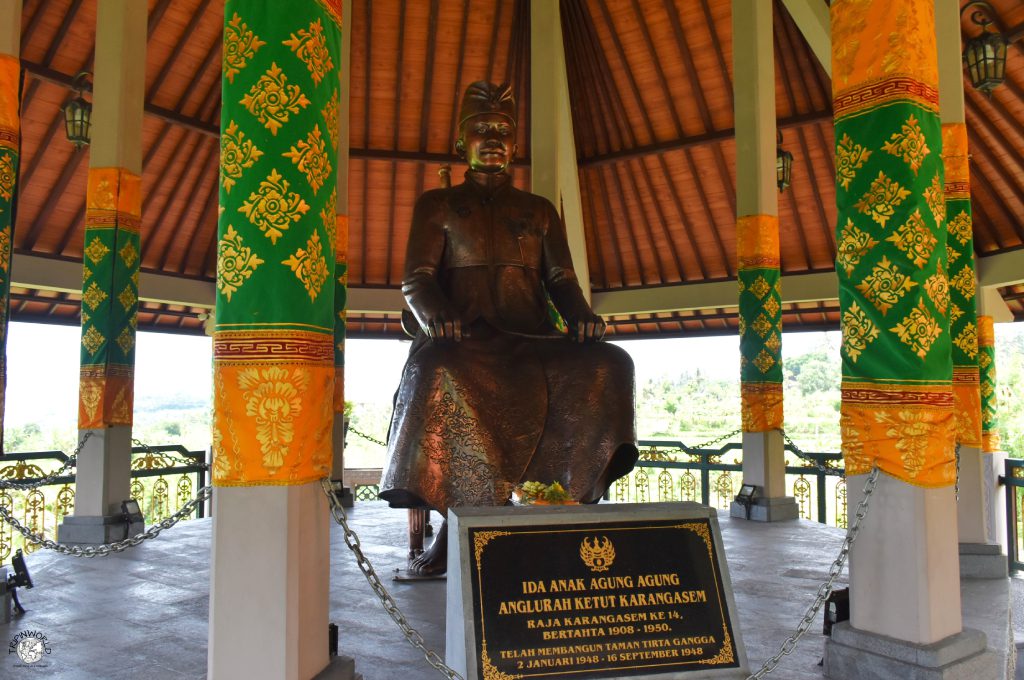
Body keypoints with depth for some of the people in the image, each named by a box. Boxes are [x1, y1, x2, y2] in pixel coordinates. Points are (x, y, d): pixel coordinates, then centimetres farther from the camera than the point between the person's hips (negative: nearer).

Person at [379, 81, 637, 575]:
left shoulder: (539, 211, 25)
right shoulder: (437, 205, 17)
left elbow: (560, 278, 13)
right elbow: (416, 280, 5)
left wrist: (581, 315, -10)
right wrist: (435, 316, -18)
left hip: (533, 342, 3)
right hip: (464, 342, -2)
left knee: (608, 365, -26)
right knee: (439, 374, -38)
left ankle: (570, 503, -28)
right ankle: (457, 527, -29)